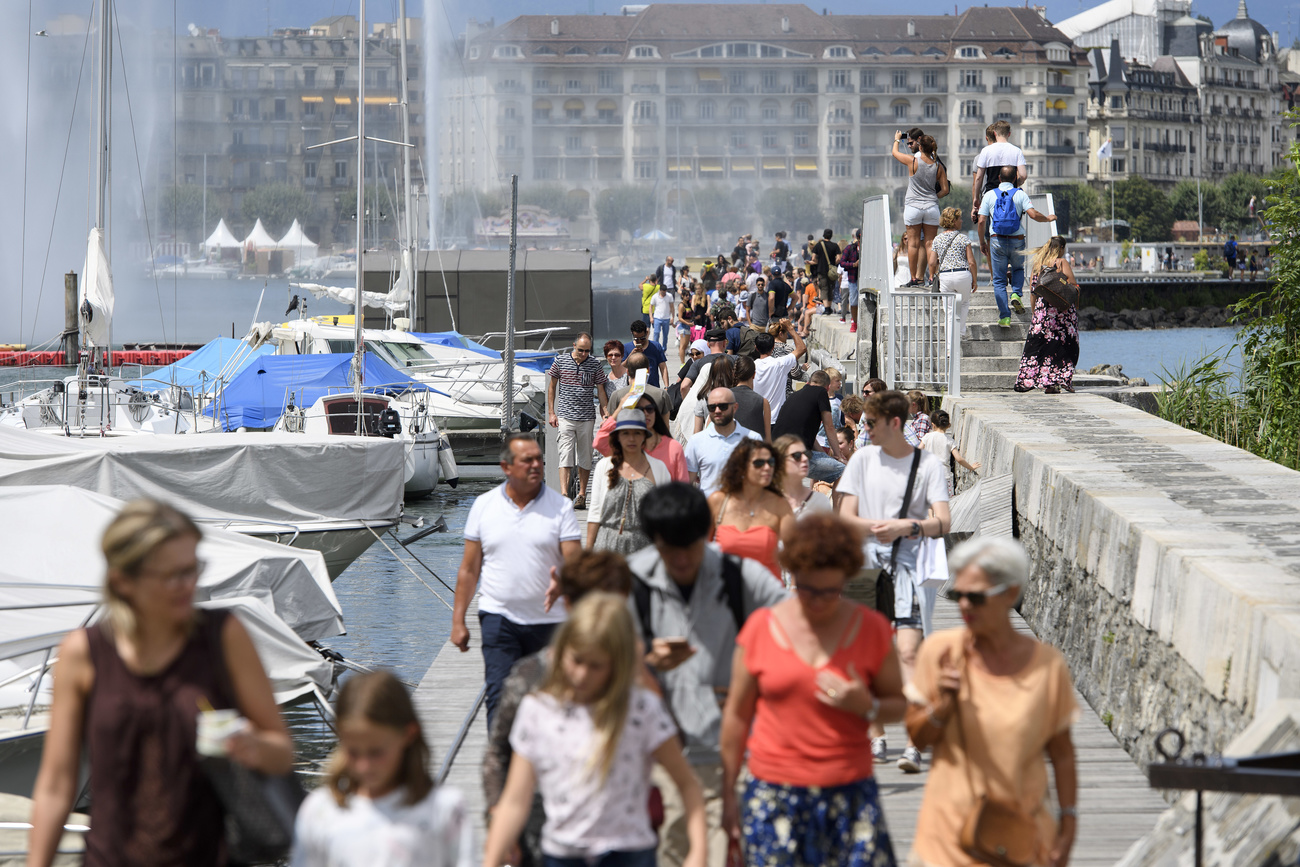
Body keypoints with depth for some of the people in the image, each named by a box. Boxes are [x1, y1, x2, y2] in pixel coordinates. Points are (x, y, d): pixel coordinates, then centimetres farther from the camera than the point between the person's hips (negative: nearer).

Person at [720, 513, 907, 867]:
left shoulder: (871, 629, 3)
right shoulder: (761, 627, 2)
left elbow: (898, 703, 11)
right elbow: (737, 714, 9)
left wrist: (866, 707, -12)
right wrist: (728, 794, 9)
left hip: (850, 794, 0)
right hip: (773, 795, 0)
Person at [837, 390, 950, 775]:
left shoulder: (928, 464, 0)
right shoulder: (863, 459, 8)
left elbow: (943, 522, -7)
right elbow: (846, 517, 4)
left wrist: (908, 527, -25)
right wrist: (878, 527, -14)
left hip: (909, 567, -3)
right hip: (867, 566, 3)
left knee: (908, 651, -15)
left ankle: (914, 745, -19)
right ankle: (876, 737, 19)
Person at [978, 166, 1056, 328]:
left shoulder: (990, 195, 2)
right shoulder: (1020, 194, -2)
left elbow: (982, 221, -1)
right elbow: (1033, 214, -13)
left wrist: (982, 242, 11)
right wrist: (1048, 218, 6)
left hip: (997, 240, 0)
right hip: (1017, 241, 0)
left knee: (999, 280, 6)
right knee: (1018, 269, 28)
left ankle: (1004, 317, -2)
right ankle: (1016, 294, 0)